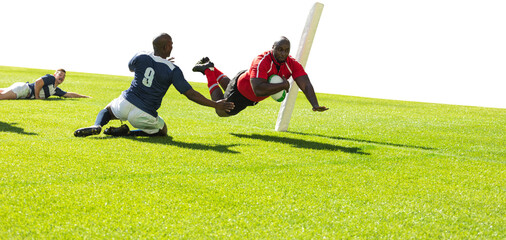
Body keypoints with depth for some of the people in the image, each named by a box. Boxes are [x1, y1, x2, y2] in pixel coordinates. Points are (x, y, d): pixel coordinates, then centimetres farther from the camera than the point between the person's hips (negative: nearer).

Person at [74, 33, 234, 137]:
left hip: (126, 104, 3)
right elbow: (191, 94, -9)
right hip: (144, 116, -3)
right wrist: (215, 105, -1)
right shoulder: (172, 70, -10)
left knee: (107, 110, 35)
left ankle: (96, 126, -3)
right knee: (162, 132, 27)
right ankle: (127, 133, 1)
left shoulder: (141, 57, -1)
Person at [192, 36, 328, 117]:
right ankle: (208, 70, 24)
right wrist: (284, 85, -49)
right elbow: (258, 90, -55)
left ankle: (211, 69, 47)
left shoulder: (293, 64, -28)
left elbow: (306, 85, -34)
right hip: (241, 87, -7)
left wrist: (315, 105, -50)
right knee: (222, 112, 14)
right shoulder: (261, 62, -44)